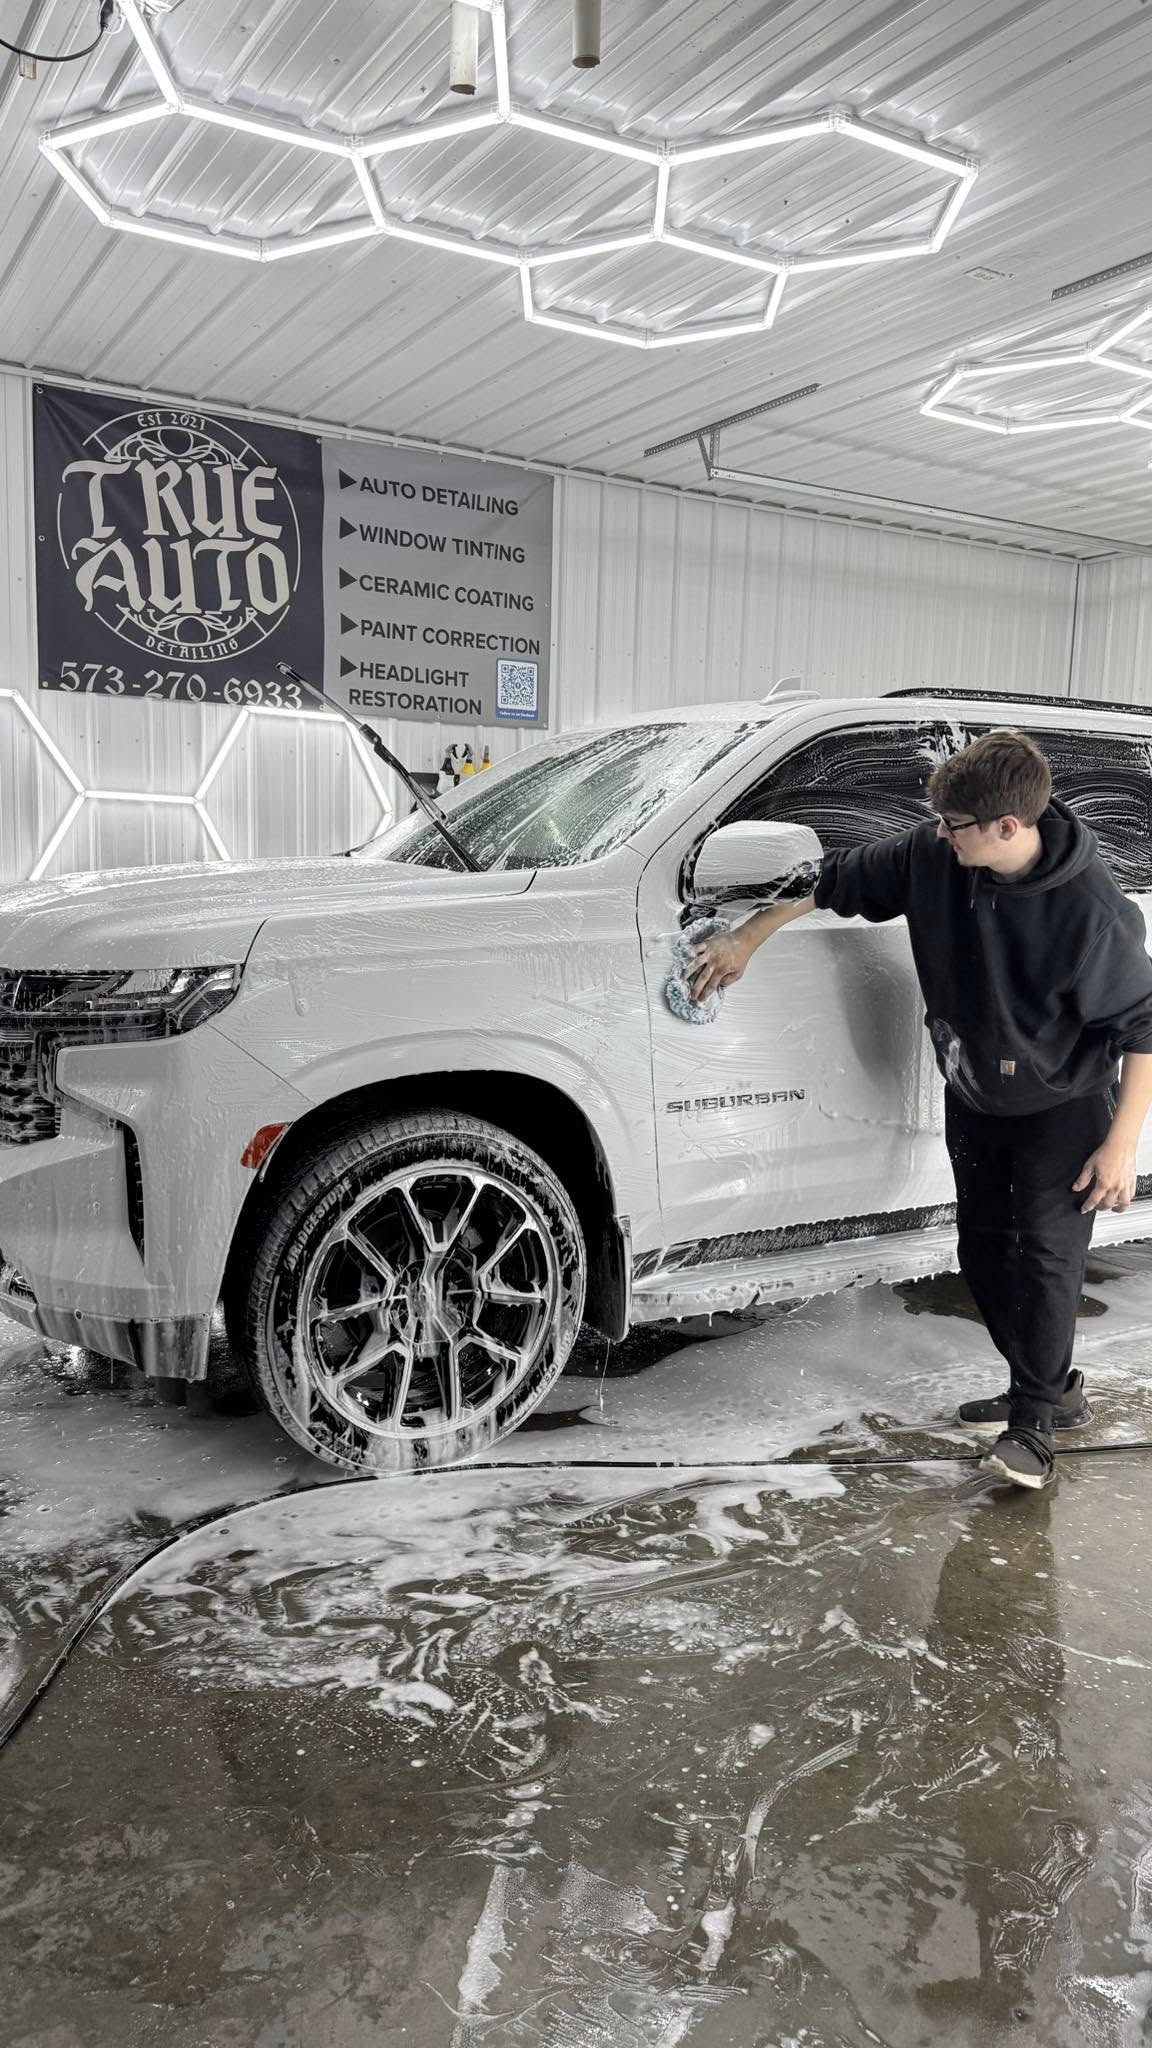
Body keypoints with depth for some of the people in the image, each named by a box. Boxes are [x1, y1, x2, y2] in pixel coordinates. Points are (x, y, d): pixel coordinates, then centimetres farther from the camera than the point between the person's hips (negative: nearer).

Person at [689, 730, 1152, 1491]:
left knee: (1046, 1256, -7)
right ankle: (1053, 1390, 32)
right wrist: (745, 939, -2)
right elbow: (835, 879, -2)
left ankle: (1034, 1422, 13)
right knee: (984, 1254, 13)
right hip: (973, 1099, 6)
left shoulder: (1090, 908, -29)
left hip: (1063, 1108, -6)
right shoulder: (932, 855, -17)